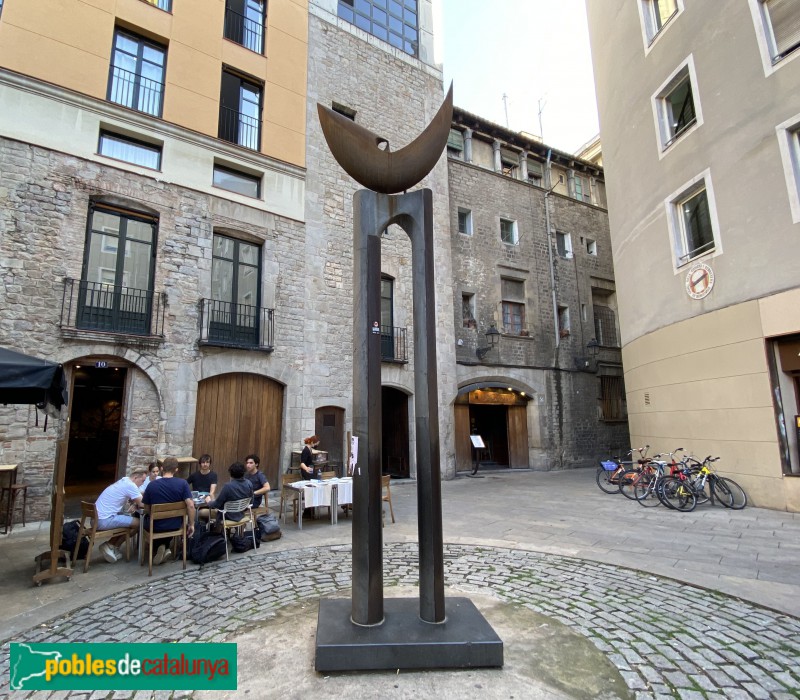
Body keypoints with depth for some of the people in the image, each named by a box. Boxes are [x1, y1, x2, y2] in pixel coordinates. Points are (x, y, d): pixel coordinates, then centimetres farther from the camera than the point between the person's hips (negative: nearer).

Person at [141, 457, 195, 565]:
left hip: (156, 526, -1)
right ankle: (164, 548, 33)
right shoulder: (182, 483, -16)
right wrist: (191, 525, -5)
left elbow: (147, 508, -5)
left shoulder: (152, 485, -15)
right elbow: (190, 505, -19)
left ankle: (159, 547, 22)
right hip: (176, 525, 2)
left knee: (146, 518, 33)